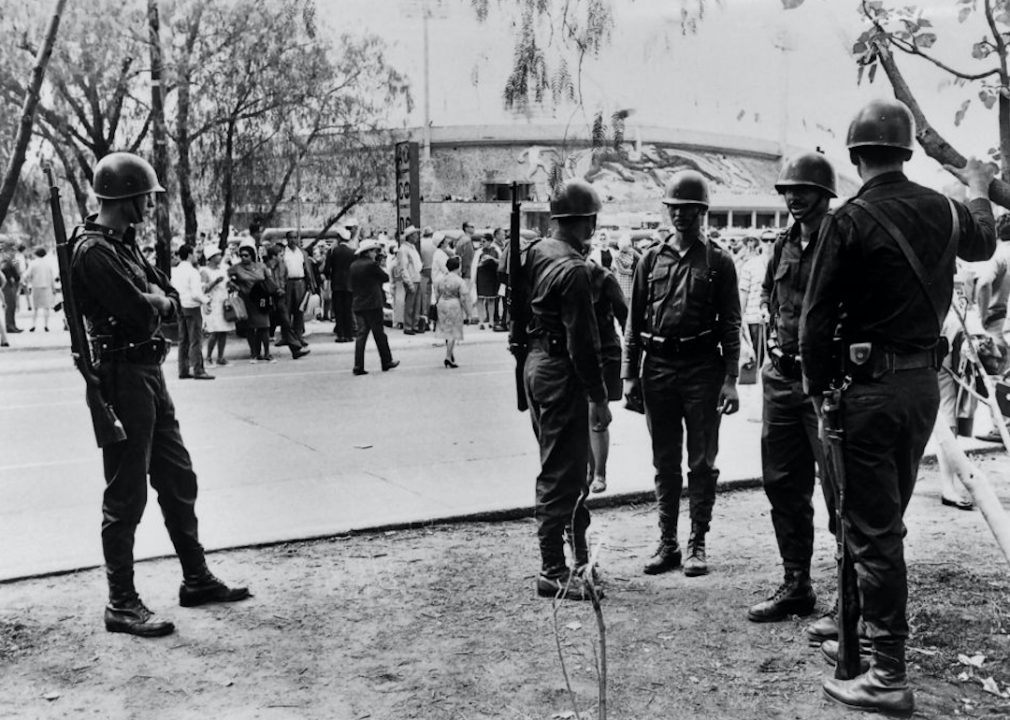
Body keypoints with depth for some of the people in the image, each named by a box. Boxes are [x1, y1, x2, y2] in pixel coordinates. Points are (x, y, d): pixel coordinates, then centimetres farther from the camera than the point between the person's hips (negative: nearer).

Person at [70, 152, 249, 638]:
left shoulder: (125, 244, 14)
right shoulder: (93, 252, -16)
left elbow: (170, 301, 12)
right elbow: (141, 313, -23)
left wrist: (152, 300, -10)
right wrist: (153, 300, -2)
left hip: (149, 372, 10)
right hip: (123, 375, -10)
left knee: (178, 479, 15)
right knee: (125, 494, -2)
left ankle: (196, 579, 27)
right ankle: (121, 604, 8)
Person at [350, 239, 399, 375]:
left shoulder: (353, 265, 8)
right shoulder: (372, 264, -13)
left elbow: (352, 285, 13)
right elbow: (386, 278, -5)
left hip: (358, 304, 6)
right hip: (372, 304, -6)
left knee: (361, 334, 5)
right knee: (379, 334, 6)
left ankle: (358, 366, -1)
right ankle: (386, 361, 17)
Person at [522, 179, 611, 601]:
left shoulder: (535, 253, 8)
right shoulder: (573, 269, -20)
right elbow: (581, 341, -21)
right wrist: (598, 397, -17)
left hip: (535, 364, 10)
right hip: (561, 372, -10)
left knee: (563, 465, 19)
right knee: (561, 474, -2)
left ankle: (577, 555, 33)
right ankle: (552, 572, 5)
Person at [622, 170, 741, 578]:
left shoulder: (718, 261, 1)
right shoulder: (651, 260, 9)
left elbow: (730, 325, -2)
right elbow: (634, 321, 9)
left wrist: (730, 380, -9)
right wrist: (630, 373, 3)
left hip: (702, 368, -3)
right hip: (658, 368, 3)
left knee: (701, 461, 4)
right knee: (664, 462, 9)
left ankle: (697, 544, 14)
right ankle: (667, 543, 19)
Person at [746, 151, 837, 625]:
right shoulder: (784, 245, 13)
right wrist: (765, 310, 11)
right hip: (782, 377, 8)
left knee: (841, 491, -3)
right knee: (782, 484, 14)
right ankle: (796, 586, 28)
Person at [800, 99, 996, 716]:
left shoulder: (850, 221, -14)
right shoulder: (942, 210, 5)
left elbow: (818, 318, -14)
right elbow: (984, 241, 30)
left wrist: (819, 388, -3)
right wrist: (980, 190, 49)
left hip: (871, 387, -7)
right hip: (925, 383, 7)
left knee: (873, 530, -2)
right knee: (886, 519, 19)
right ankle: (869, 637, 33)